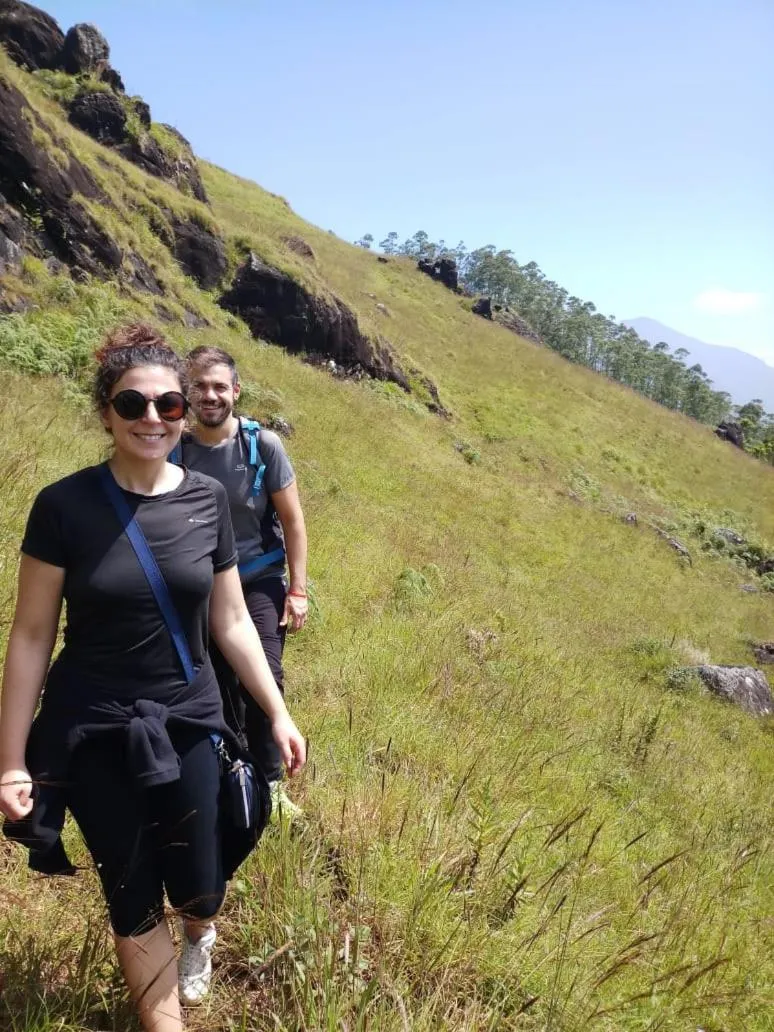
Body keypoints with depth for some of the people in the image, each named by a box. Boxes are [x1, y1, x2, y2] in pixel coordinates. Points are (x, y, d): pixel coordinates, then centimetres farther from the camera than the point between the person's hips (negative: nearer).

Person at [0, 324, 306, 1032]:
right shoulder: (64, 505, -13)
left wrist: (278, 713, 3)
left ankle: (201, 933, 49)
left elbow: (230, 621, 3)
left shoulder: (208, 499, -5)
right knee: (132, 897, 11)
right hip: (92, 733, -2)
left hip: (187, 723, 2)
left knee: (198, 887, 10)